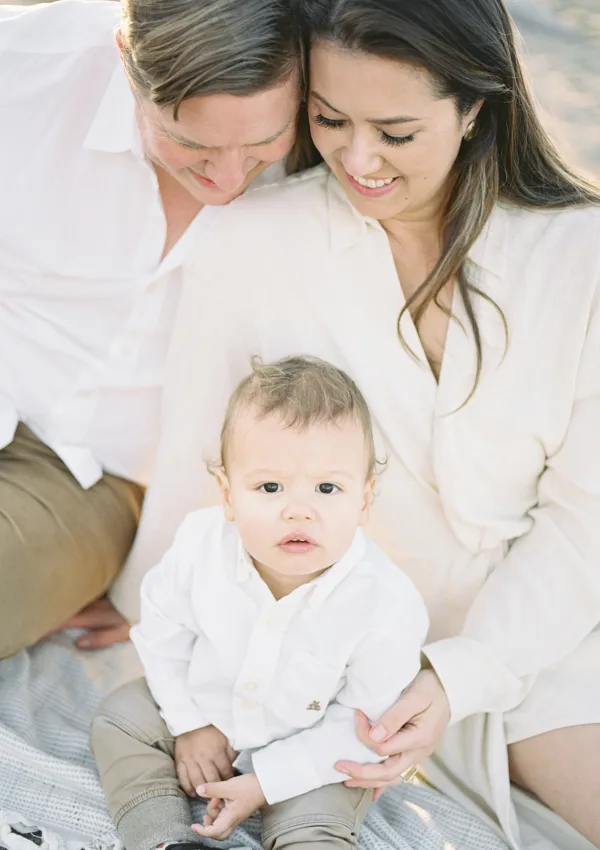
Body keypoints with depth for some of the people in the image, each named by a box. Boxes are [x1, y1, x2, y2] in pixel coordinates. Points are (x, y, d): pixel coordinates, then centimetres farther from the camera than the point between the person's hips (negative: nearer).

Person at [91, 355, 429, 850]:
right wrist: (188, 723, -3)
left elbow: (363, 724, -21)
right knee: (123, 714, 1)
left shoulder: (387, 608, -33)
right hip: (208, 716, 4)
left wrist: (265, 781, -22)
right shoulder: (201, 543, -25)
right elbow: (164, 627, -4)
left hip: (311, 755, -4)